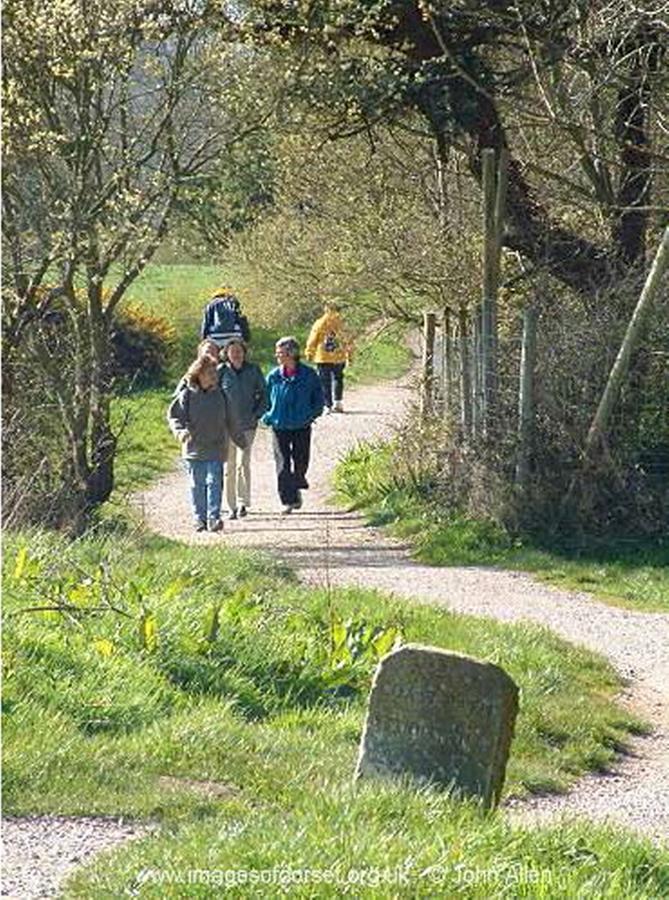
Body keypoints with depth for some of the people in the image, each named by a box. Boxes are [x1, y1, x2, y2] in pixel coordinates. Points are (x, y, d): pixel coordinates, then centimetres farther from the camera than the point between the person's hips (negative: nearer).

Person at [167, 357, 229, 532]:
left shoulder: (219, 395, 5)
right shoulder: (187, 395, -3)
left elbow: (225, 421, 15)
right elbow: (173, 415, -2)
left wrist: (225, 444, 17)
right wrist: (179, 430, -21)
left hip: (215, 449, 1)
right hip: (193, 448, -1)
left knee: (214, 483, -7)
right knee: (197, 485, 6)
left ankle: (213, 517, -9)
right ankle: (199, 518, 13)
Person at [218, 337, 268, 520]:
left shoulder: (253, 371, 1)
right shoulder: (221, 372, -1)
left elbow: (263, 394, 9)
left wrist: (257, 414, -2)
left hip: (247, 425, -1)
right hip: (227, 427, 1)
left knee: (243, 463, -9)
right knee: (229, 466, 3)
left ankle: (243, 502, -1)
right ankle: (232, 506, 9)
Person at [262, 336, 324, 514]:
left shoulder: (308, 375, -4)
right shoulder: (273, 377, -1)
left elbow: (318, 398, 8)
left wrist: (312, 414, -3)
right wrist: (267, 417, -2)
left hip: (302, 427, 0)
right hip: (280, 427, 0)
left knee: (301, 463, 8)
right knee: (283, 464, -8)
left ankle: (296, 490, 36)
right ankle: (287, 500, -3)